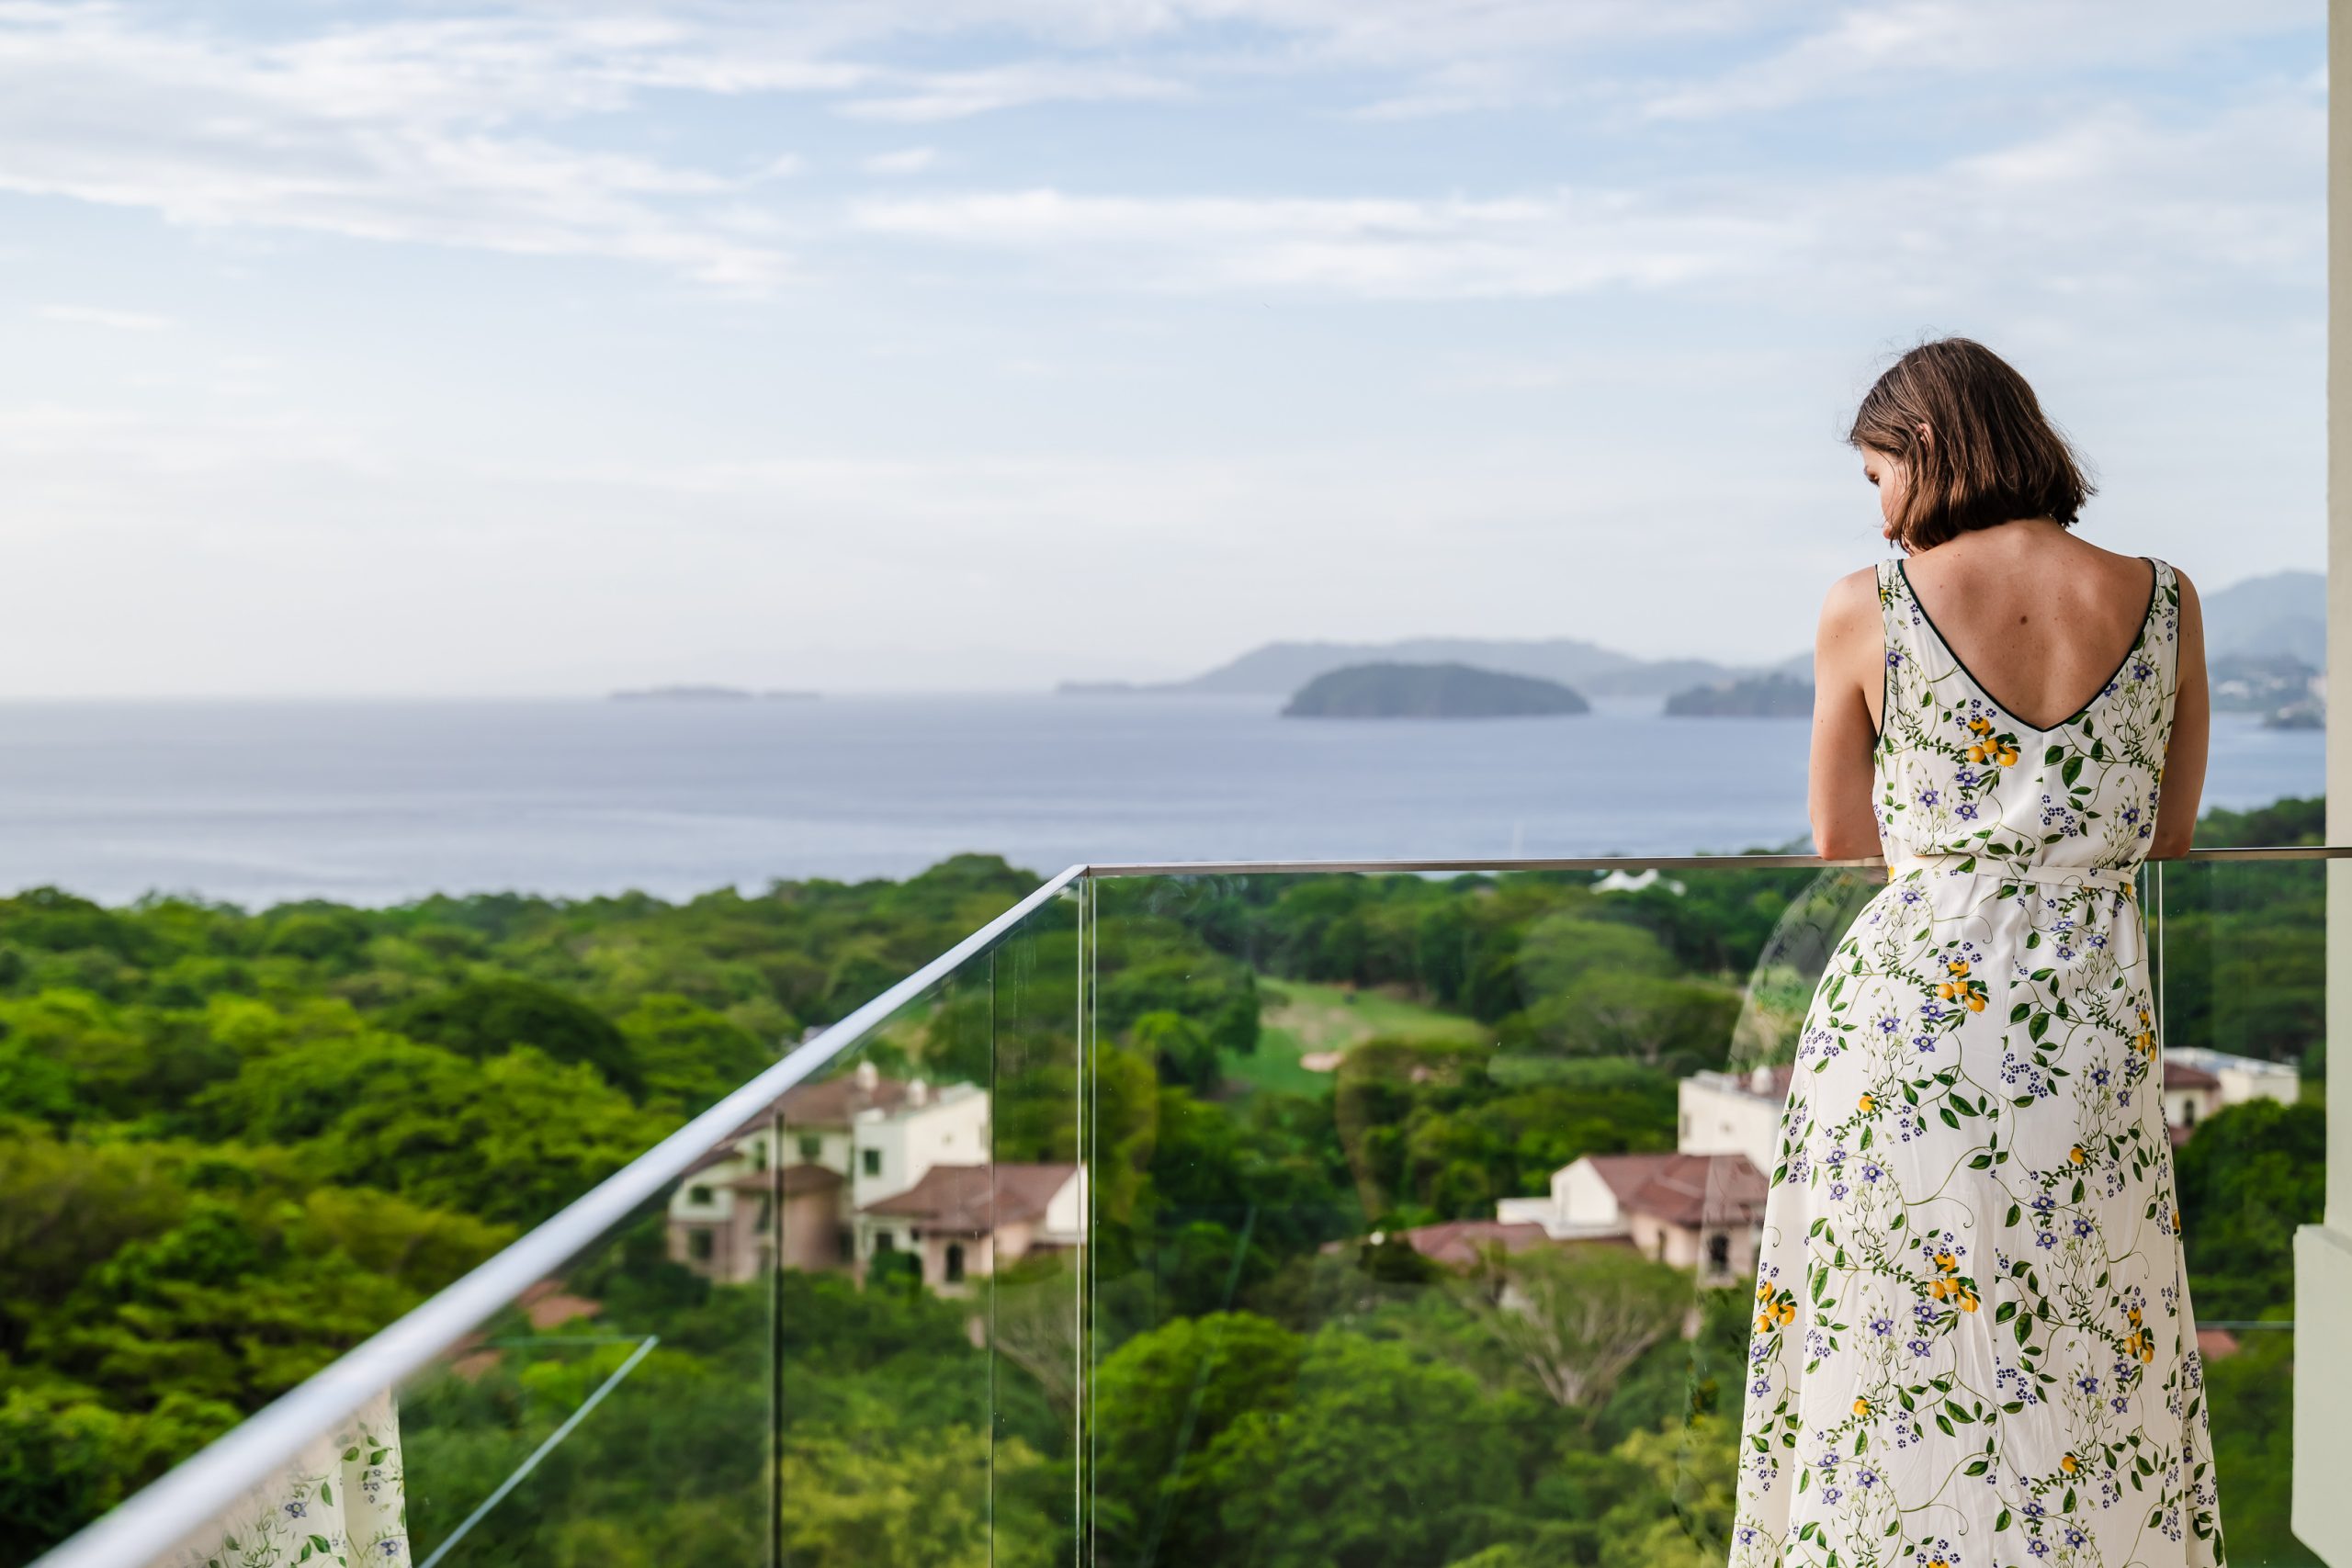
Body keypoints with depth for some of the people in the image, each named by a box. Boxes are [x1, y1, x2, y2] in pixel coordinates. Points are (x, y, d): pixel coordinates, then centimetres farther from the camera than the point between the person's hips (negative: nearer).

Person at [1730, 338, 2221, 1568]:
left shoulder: (1866, 609, -8)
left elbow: (1839, 840, 4)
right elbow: (2168, 836, 11)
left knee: (1899, 1370, 8)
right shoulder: (2163, 603, -1)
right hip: (2094, 1020, 2)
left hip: (1906, 1014, -2)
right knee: (2094, 1371, 14)